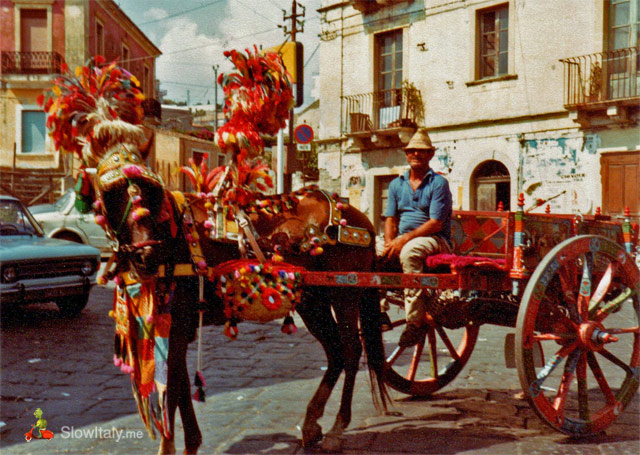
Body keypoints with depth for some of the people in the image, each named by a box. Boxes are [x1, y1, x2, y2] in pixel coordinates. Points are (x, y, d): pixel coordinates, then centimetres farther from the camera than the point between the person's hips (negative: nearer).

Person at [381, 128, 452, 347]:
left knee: (409, 252, -38)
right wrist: (390, 244, -10)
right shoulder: (397, 184, 16)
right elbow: (391, 219, 10)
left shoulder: (438, 183, -2)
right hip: (402, 241, 6)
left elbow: (435, 224, -12)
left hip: (436, 240, -5)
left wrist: (404, 239, -21)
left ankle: (415, 320, -34)